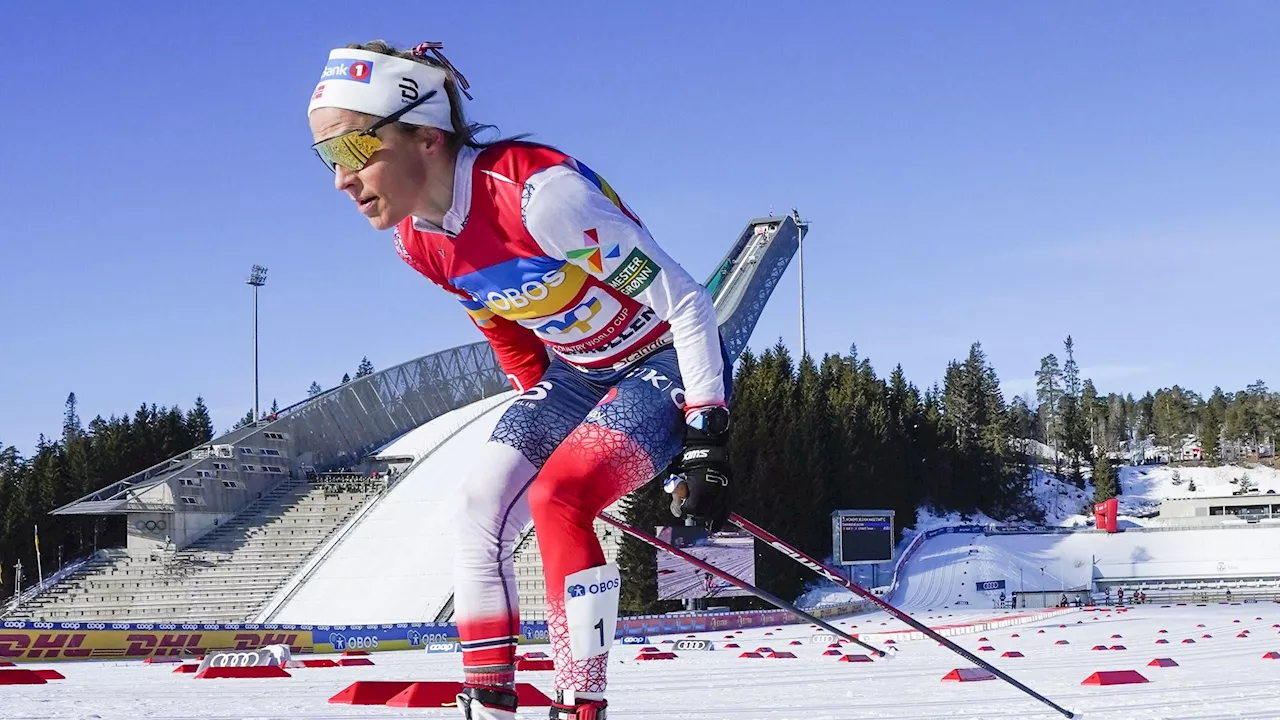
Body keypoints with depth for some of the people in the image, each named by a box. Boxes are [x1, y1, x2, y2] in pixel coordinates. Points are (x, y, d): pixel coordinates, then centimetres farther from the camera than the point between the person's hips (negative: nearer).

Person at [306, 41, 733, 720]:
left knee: (556, 499, -25)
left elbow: (685, 302, -26)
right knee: (482, 500, -5)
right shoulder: (418, 242, -7)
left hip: (668, 362, -8)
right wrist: (541, 420, 14)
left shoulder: (537, 191, -33)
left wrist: (706, 440, -24)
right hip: (573, 372, 8)